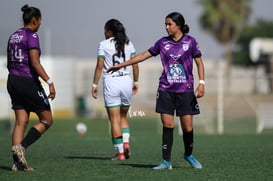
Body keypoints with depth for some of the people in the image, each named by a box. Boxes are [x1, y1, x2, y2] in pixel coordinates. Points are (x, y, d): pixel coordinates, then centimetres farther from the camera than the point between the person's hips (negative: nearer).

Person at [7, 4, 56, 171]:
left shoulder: (13, 37, 13)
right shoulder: (32, 36, -11)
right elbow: (35, 63, -21)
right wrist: (50, 81, -23)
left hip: (13, 81, 8)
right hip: (29, 81, -8)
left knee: (21, 121, 6)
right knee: (47, 120, 3)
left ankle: (17, 162, -4)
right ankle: (21, 147, -13)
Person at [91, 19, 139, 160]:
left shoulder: (104, 44, -2)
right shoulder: (128, 44, 8)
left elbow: (100, 66, -5)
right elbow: (135, 65, 7)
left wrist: (94, 85, 0)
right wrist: (135, 82, 17)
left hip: (111, 82, -4)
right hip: (126, 81, 4)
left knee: (114, 119, 1)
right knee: (123, 116, 19)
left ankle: (120, 152, -2)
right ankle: (126, 141, -3)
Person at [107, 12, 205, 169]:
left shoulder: (190, 41, -1)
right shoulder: (163, 43, 6)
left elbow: (199, 62, 3)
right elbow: (144, 55, 12)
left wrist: (202, 83, -9)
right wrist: (121, 65, 13)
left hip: (186, 91, -2)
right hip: (166, 90, 2)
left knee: (187, 126, -2)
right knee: (167, 124, -5)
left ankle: (189, 155, 23)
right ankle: (166, 161, 0)